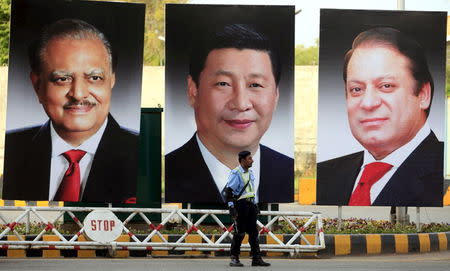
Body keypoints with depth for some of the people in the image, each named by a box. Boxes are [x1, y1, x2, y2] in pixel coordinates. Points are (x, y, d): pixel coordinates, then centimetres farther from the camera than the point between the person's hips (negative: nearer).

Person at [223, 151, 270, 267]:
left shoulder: (250, 172, 14)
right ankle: (234, 258, 4)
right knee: (239, 233, -5)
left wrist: (255, 204, 22)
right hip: (240, 204, -8)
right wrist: (231, 207, -22)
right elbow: (228, 191, -16)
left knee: (253, 232, 6)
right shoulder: (235, 173, -12)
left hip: (250, 204, 8)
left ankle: (256, 258, 9)